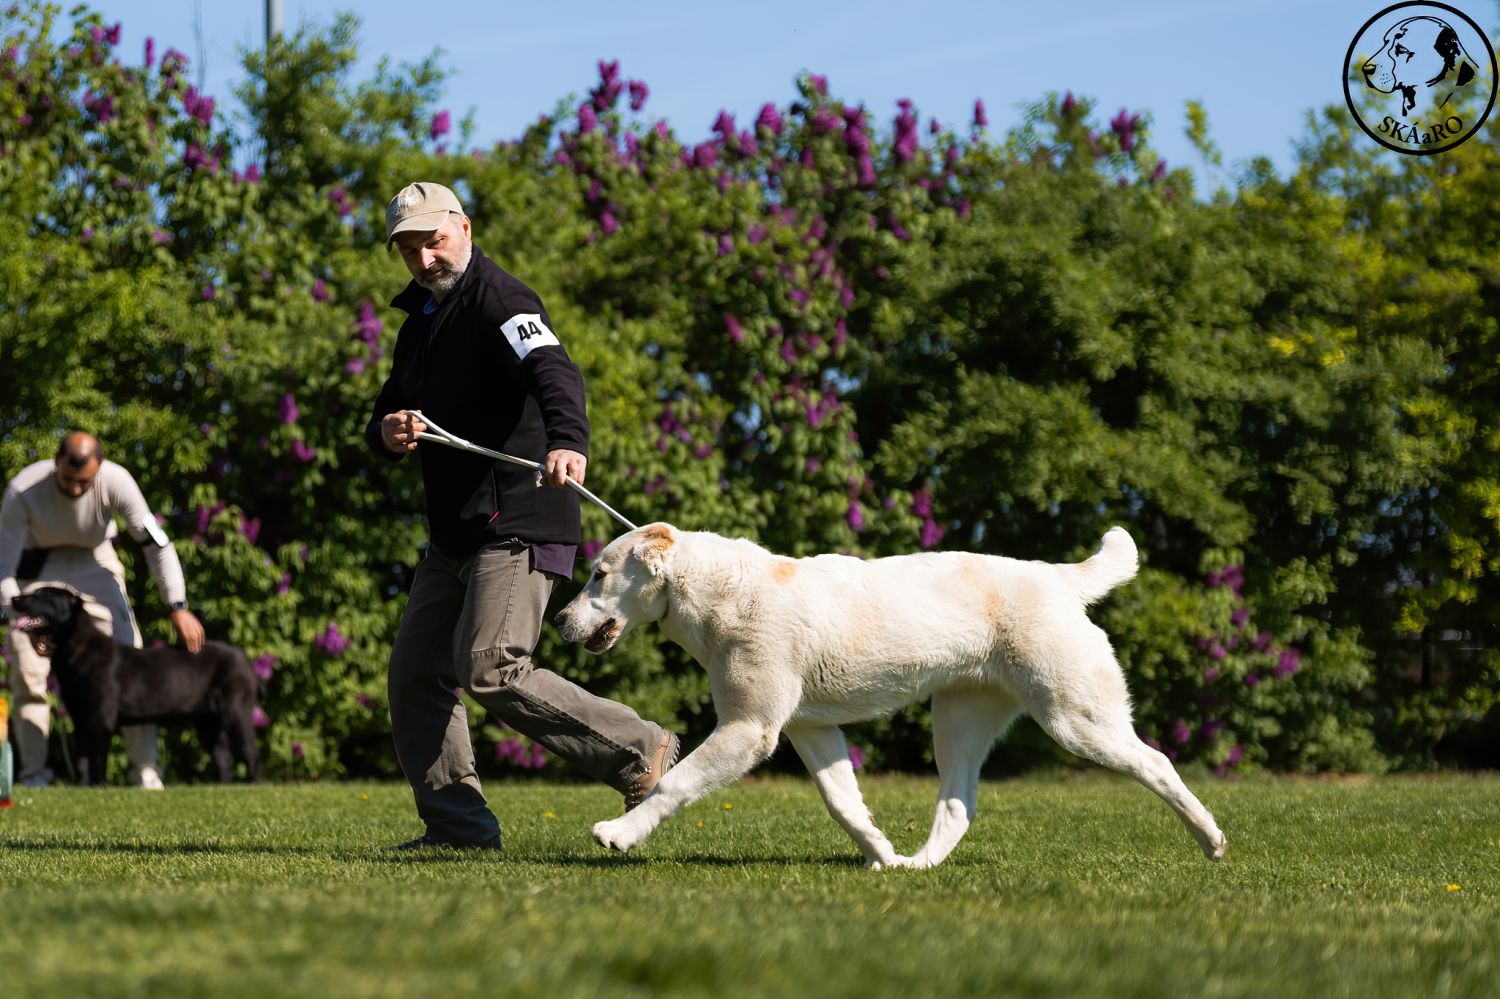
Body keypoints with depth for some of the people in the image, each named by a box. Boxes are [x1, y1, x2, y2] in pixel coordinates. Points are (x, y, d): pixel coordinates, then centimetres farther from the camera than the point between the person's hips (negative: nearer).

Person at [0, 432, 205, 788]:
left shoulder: (116, 481, -28)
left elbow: (156, 543, -20)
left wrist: (178, 607, -27)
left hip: (95, 563, 1)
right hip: (38, 568, -1)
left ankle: (145, 769, -3)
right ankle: (34, 773, -3)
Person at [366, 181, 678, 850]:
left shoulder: (499, 301, -10)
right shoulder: (419, 323, 19)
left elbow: (555, 372, -30)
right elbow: (384, 421, 24)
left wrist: (568, 439, -51)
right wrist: (387, 434, -3)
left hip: (516, 526, -9)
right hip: (453, 536, 9)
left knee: (489, 670, -18)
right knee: (415, 673, 5)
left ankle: (638, 752, -8)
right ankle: (457, 826, 10)